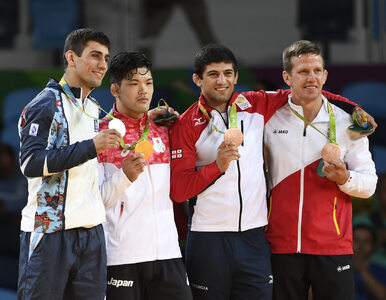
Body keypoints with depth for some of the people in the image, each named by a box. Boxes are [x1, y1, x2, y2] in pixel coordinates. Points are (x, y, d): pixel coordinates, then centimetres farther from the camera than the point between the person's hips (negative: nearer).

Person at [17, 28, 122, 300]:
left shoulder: (95, 109, 18)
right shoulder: (46, 105, -7)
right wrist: (91, 146, -22)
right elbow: (31, 163, -19)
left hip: (91, 231, 7)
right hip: (49, 230, -7)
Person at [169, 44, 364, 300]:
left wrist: (354, 108, 15)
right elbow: (178, 189, -7)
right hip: (209, 238, -2)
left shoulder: (256, 106, 7)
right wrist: (217, 166, -20)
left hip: (254, 239, 3)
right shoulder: (186, 125, -1)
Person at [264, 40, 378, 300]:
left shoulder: (346, 123, 5)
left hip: (333, 247, 0)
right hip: (282, 246, 1)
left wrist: (345, 179, -16)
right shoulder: (269, 120, 4)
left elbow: (369, 185, 3)